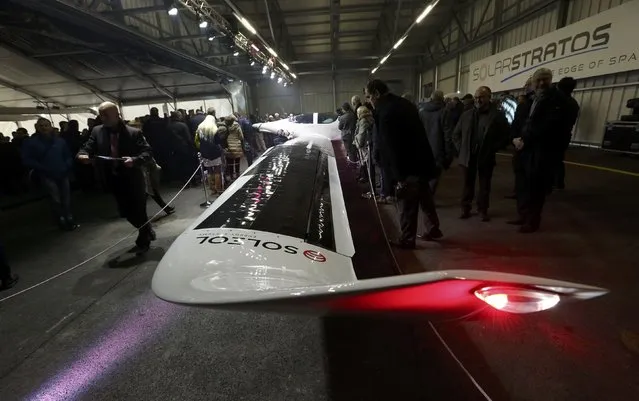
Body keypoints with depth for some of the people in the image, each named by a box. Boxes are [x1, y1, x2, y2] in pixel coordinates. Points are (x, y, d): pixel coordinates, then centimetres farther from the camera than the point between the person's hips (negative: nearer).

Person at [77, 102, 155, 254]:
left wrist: (135, 160, -29)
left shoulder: (133, 132, -8)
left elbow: (147, 152, -11)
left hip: (133, 179, -5)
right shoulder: (97, 131, 5)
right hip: (114, 180, 5)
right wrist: (82, 155, -18)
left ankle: (143, 241, 23)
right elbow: (87, 148, 5)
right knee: (126, 212, 13)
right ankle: (147, 231, 38)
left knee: (138, 211, 4)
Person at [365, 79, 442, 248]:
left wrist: (399, 176, -18)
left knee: (407, 205, 3)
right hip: (421, 160, 10)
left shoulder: (385, 111, -19)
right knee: (425, 198, 22)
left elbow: (392, 146, -21)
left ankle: (406, 240, 16)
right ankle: (433, 229, 36)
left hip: (409, 166, -10)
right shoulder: (404, 103, 12)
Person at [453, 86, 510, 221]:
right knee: (468, 184, 9)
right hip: (468, 156, 2)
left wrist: (492, 149, -8)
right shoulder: (466, 115, 8)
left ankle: (483, 210, 19)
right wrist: (461, 149, 4)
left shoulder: (497, 115, -2)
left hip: (486, 157, -2)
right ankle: (465, 208, 18)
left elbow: (505, 136, -1)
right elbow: (456, 134, 14)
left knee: (484, 186, 8)